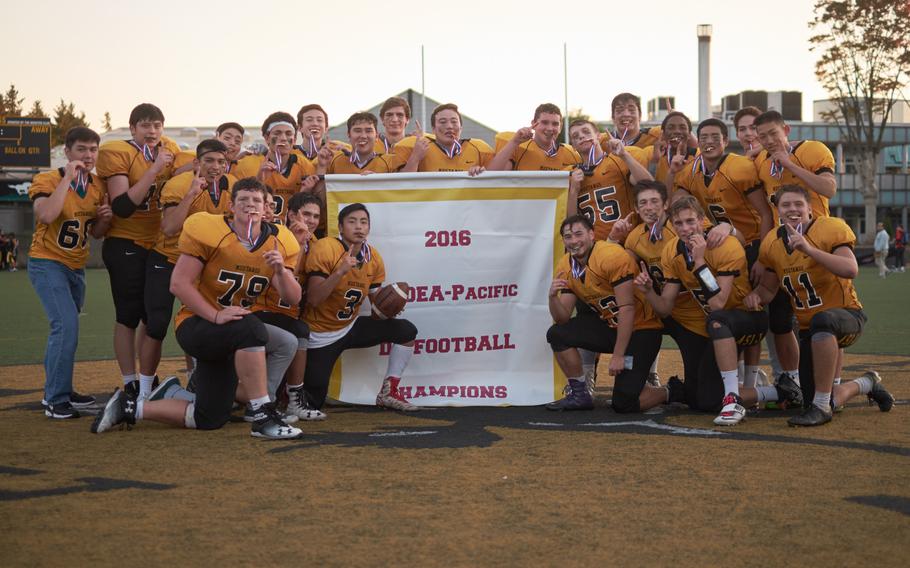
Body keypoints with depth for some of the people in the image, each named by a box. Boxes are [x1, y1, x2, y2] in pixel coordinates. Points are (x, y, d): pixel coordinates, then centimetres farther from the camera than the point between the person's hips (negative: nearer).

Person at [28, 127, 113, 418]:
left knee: (64, 329, 13)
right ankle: (56, 401, -12)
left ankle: (57, 391, 27)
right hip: (47, 263, -7)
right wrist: (68, 178, -29)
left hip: (76, 267, 7)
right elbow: (46, 215, -34)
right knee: (67, 326, -19)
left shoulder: (98, 186, 5)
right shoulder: (47, 180, -14)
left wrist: (104, 218, -9)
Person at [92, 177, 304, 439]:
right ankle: (262, 416, -31)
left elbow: (293, 299, -6)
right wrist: (216, 315, -27)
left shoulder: (278, 242, -1)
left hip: (229, 337, 7)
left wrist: (281, 271, -26)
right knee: (251, 329, -38)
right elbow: (179, 283, -17)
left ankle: (128, 407, 20)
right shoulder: (207, 231, -15)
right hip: (195, 324, -7)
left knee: (209, 419, 6)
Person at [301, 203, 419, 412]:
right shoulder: (324, 248, -19)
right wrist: (340, 272, -36)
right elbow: (313, 299, -25)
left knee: (407, 331, -6)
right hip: (321, 335, -5)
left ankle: (388, 393, 6)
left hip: (351, 327, 6)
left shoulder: (374, 258, -2)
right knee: (314, 402, -7)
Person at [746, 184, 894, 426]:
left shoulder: (831, 229, -16)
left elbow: (851, 271, -32)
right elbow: (769, 288, 14)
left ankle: (821, 407, -32)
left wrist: (809, 249, -39)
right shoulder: (772, 243, 1)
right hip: (809, 330, 6)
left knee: (821, 320, -44)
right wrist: (756, 295, -9)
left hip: (847, 315, -6)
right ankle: (867, 384, 37)